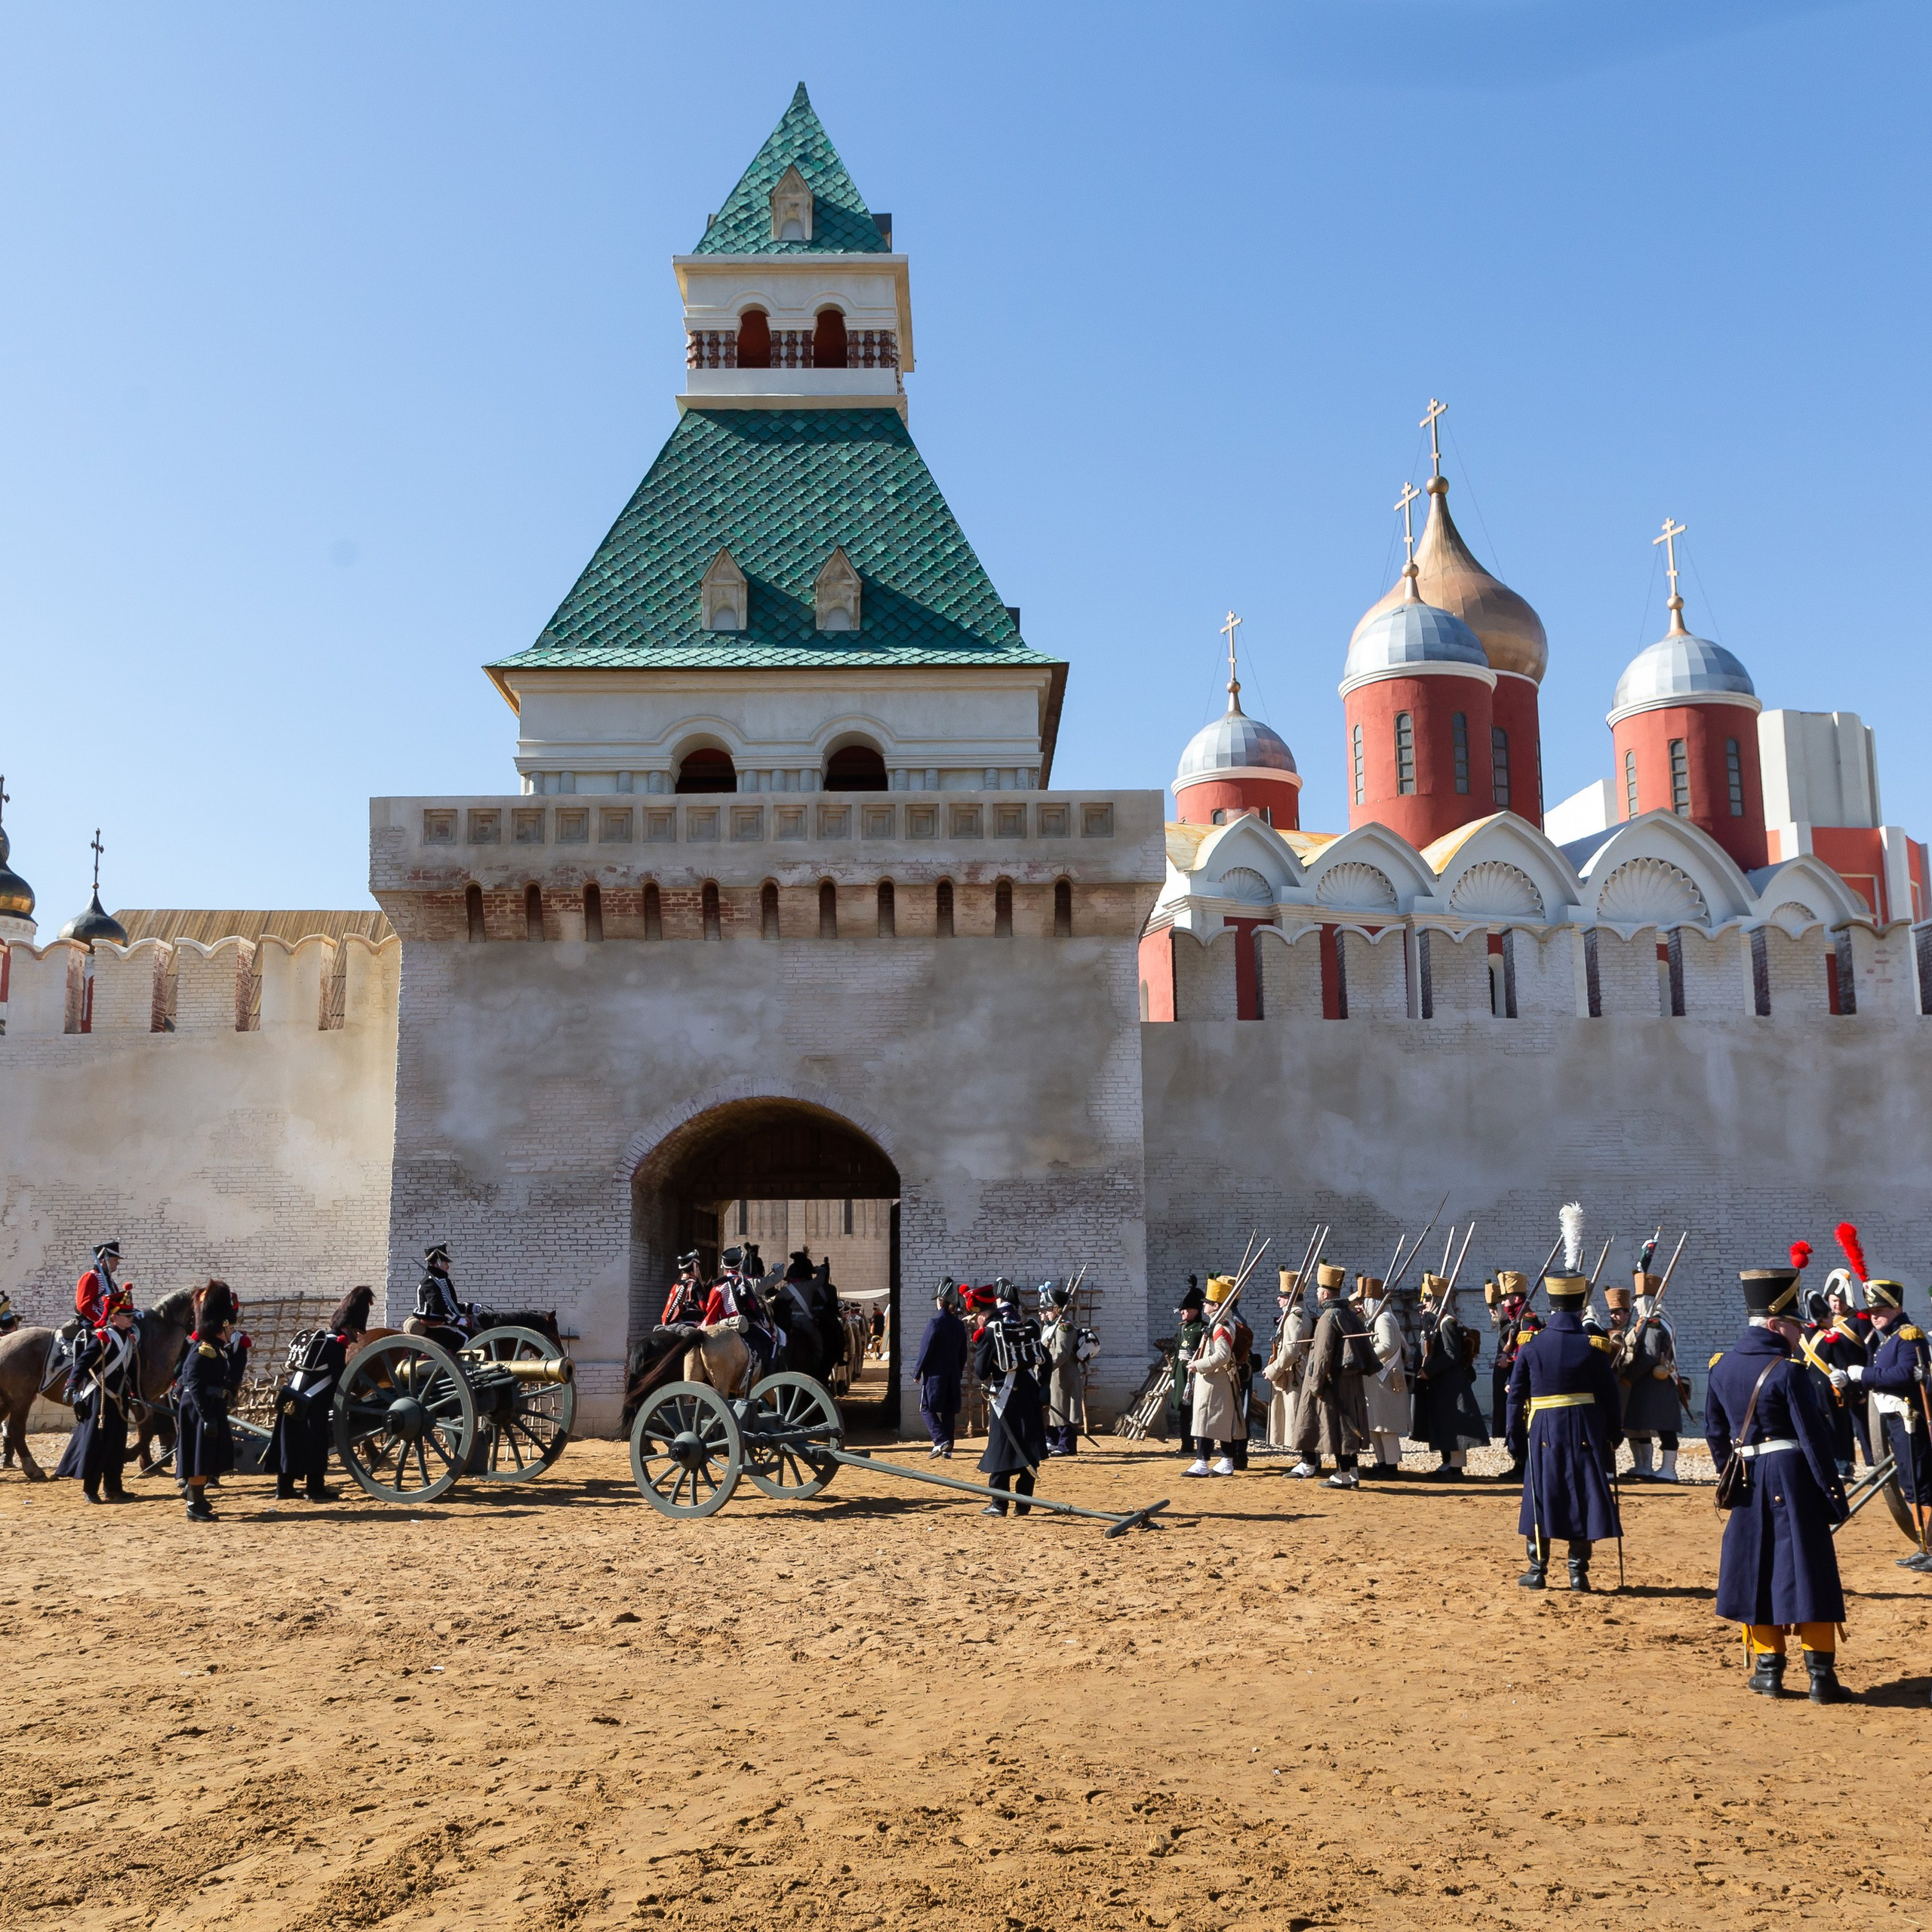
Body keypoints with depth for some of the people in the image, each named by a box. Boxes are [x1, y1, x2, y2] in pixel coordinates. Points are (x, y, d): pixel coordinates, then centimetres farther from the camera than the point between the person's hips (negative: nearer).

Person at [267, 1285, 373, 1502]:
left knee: (290, 1441, 12)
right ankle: (315, 1489, 1)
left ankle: (284, 1488, 18)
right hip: (314, 1404, -8)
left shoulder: (315, 1336, 19)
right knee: (315, 1444, -1)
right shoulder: (336, 1343, -8)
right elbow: (340, 1379, -12)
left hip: (292, 1401, 8)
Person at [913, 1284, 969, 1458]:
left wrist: (917, 1371, -2)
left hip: (934, 1374, -6)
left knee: (927, 1408, 1)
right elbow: (963, 1353, 13)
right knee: (949, 1411, 11)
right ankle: (948, 1448, 13)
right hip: (953, 1376, 6)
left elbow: (925, 1350, -13)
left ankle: (941, 1441, -14)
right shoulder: (959, 1325, 6)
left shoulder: (935, 1323, -15)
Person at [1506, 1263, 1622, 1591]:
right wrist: (1612, 1439, 9)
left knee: (1541, 1498, 10)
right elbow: (1609, 1396, -2)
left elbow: (1516, 1397, -1)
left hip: (1543, 1432, 1)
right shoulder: (1594, 1346, -5)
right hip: (1586, 1432, 0)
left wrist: (1516, 1442, 6)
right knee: (1583, 1499, 8)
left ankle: (1538, 1570, 14)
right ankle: (1578, 1572, 9)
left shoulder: (1531, 1346, -3)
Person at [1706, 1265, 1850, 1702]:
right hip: (1793, 1475, -5)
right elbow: (1815, 1438, -14)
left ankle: (1768, 1669, 16)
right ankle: (1821, 1674, 5)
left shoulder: (1722, 1366, 5)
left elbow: (1715, 1431, 13)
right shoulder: (1787, 1373, -15)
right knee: (1808, 1571, 2)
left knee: (1756, 1568, 12)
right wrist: (1835, 1497, -7)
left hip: (1748, 1481, 5)